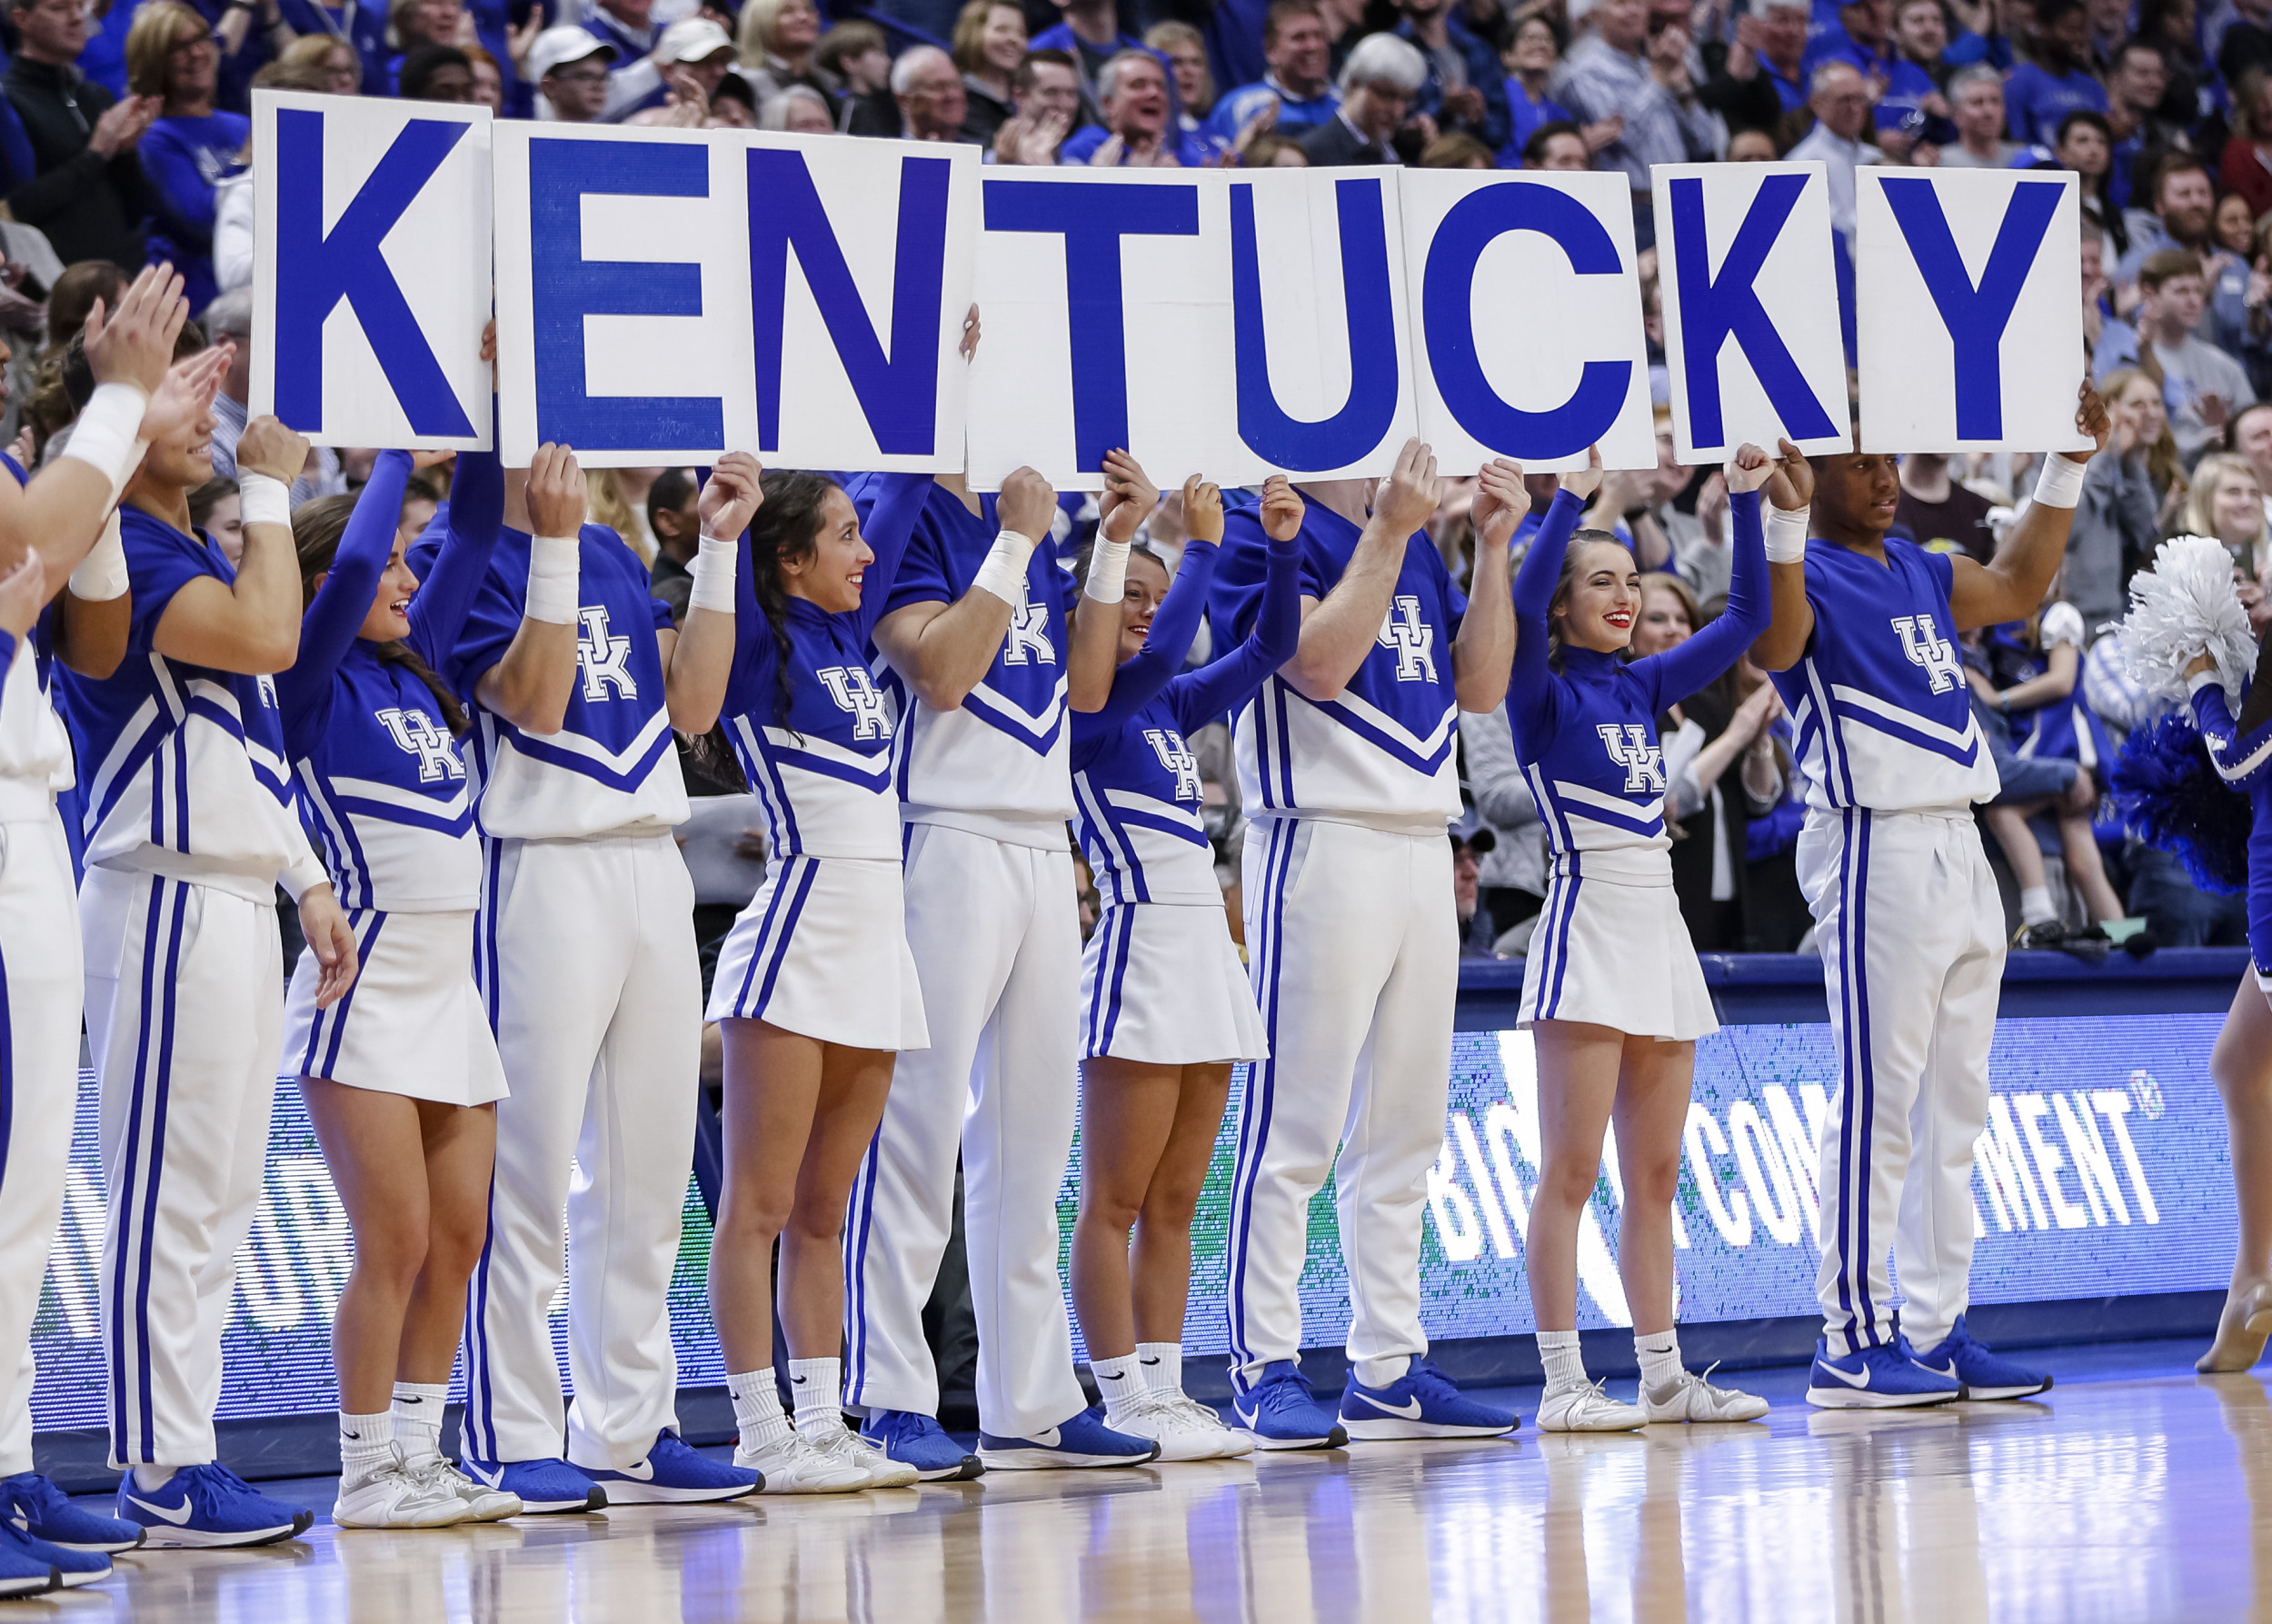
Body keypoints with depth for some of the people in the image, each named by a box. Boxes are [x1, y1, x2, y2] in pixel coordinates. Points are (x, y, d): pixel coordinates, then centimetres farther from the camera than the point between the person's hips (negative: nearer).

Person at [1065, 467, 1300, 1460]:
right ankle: (1121, 1404, -5)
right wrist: (1202, 545, -15)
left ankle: (1164, 1393, 11)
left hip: (1206, 949, 9)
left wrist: (1282, 549, 3)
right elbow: (1156, 655, -25)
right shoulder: (1082, 699, -7)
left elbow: (1268, 649, 16)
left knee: (1174, 1204, 9)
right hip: (1140, 948, -9)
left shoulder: (1167, 706, 16)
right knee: (1115, 1200, -5)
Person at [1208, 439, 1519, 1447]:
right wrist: (1387, 531, -15)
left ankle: (1389, 1370, 12)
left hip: (1424, 847, 8)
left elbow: (1481, 686, 14)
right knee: (1294, 1126, -7)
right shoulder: (1265, 530, -4)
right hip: (1322, 842, -8)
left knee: (1403, 1128, 8)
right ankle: (1265, 1371, -3)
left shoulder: (1416, 540, 18)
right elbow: (1321, 660, -18)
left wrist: (1493, 549, 7)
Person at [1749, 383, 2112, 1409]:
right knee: (1878, 1101, -10)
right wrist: (1782, 519, -40)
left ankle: (1937, 1332, 15)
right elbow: (1771, 646, -28)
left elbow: (2018, 586, 34)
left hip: (1960, 850, 9)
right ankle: (1850, 1342, -8)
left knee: (1954, 1104, 10)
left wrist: (2067, 465, 30)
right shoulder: (1808, 574, -7)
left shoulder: (1917, 570, 18)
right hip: (1878, 853, -9)